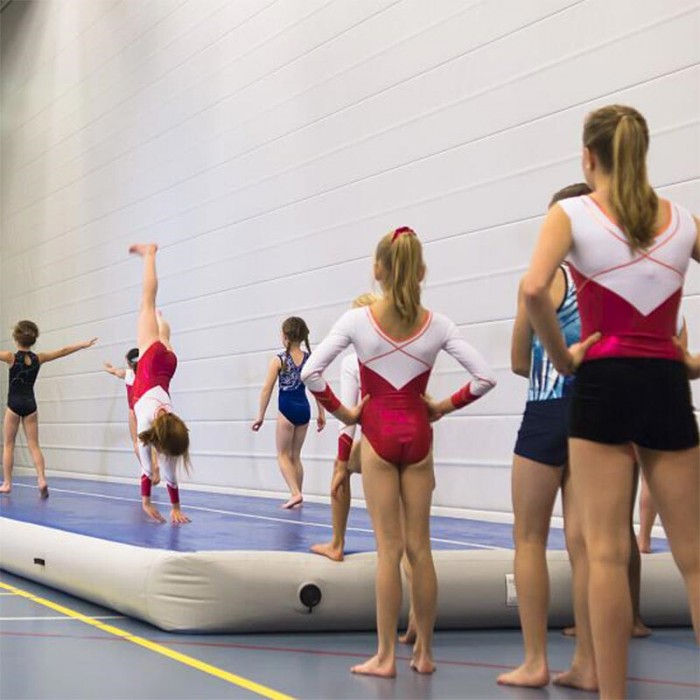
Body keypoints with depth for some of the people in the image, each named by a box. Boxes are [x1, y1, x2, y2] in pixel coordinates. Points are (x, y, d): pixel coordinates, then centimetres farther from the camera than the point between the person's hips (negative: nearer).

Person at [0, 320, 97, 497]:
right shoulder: (38, 358, 0)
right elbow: (63, 351, 7)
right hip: (30, 404, 3)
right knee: (34, 445, 3)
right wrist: (84, 344, 17)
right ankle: (42, 480, -14)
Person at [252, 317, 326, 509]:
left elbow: (267, 389, -8)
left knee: (283, 455, 7)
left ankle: (295, 493, -10)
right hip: (303, 408, 4)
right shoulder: (310, 358, 2)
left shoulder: (279, 359, -8)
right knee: (295, 456, 16)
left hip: (287, 409, -4)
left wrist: (260, 416, -3)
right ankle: (298, 496, 17)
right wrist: (321, 413, 13)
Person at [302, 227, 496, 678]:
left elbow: (310, 372, -12)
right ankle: (424, 652, 16)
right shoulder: (438, 325, -3)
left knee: (389, 548, 1)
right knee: (419, 547, 9)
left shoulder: (358, 320, -8)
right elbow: (485, 378, -8)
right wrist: (445, 406, 4)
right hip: (417, 435, 2)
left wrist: (341, 412, -1)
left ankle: (387, 656, 4)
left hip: (379, 434, -2)